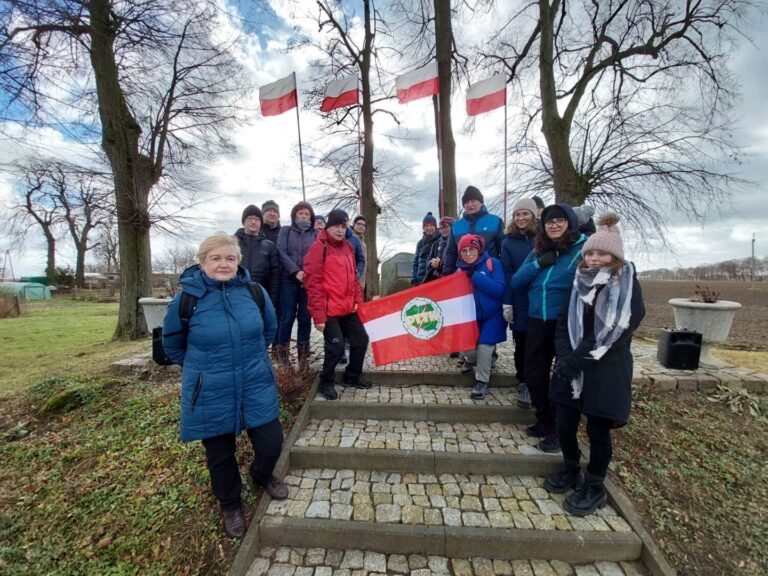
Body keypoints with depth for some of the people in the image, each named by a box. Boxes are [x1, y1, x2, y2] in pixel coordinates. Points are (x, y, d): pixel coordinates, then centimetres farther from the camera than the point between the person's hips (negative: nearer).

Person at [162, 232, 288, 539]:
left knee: (272, 442, 5)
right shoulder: (186, 299, -12)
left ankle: (262, 475, 43)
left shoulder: (254, 291, -8)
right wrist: (201, 369, 11)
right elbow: (172, 345, 6)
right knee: (220, 454, 16)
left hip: (256, 386, 1)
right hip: (211, 395, -1)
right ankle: (230, 504, 47)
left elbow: (269, 329, 11)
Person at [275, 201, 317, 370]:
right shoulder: (285, 231, 10)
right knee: (287, 318, -2)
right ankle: (283, 356, 10)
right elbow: (281, 253, -2)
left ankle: (303, 356, 14)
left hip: (308, 282, 1)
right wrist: (296, 271, -15)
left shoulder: (315, 234, 12)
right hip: (288, 280, -1)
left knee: (305, 318, 4)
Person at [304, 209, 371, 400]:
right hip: (329, 310, -8)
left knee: (361, 339, 12)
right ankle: (326, 382, 19)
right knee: (336, 346, -6)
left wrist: (358, 300, 10)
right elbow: (313, 283, -15)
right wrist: (318, 315, -17)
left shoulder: (348, 247, 12)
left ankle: (352, 377, 33)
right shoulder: (318, 247, -11)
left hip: (348, 309, 8)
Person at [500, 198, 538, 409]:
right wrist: (507, 303, -5)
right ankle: (524, 383, 22)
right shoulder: (508, 242, 5)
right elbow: (507, 274, 0)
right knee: (522, 342, 7)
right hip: (520, 301, 0)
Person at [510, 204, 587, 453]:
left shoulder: (583, 249, -7)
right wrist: (538, 264, -7)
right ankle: (544, 421, 34)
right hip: (537, 322, 6)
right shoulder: (538, 250, 11)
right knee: (533, 374, 13)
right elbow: (516, 283, 5)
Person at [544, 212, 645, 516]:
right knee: (564, 425, 10)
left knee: (597, 429, 7)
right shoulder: (580, 283, 8)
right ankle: (571, 471, 35)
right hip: (571, 368, 5)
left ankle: (594, 487, 28)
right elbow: (564, 323, 6)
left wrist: (576, 360, -18)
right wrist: (564, 357, -9)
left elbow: (616, 332, -15)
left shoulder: (627, 286, -6)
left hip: (606, 372, -4)